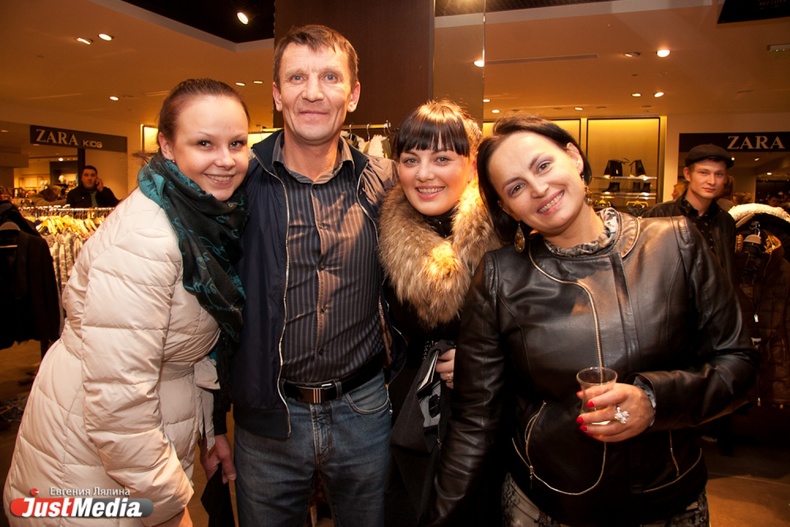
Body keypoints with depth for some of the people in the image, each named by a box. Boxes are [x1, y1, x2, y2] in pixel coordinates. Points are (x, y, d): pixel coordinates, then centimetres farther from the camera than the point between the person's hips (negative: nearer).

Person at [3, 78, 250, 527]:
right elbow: (116, 401, -28)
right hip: (91, 468, -7)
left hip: (150, 443, 7)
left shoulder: (212, 217, -1)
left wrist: (211, 428, 8)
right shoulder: (143, 237, -27)